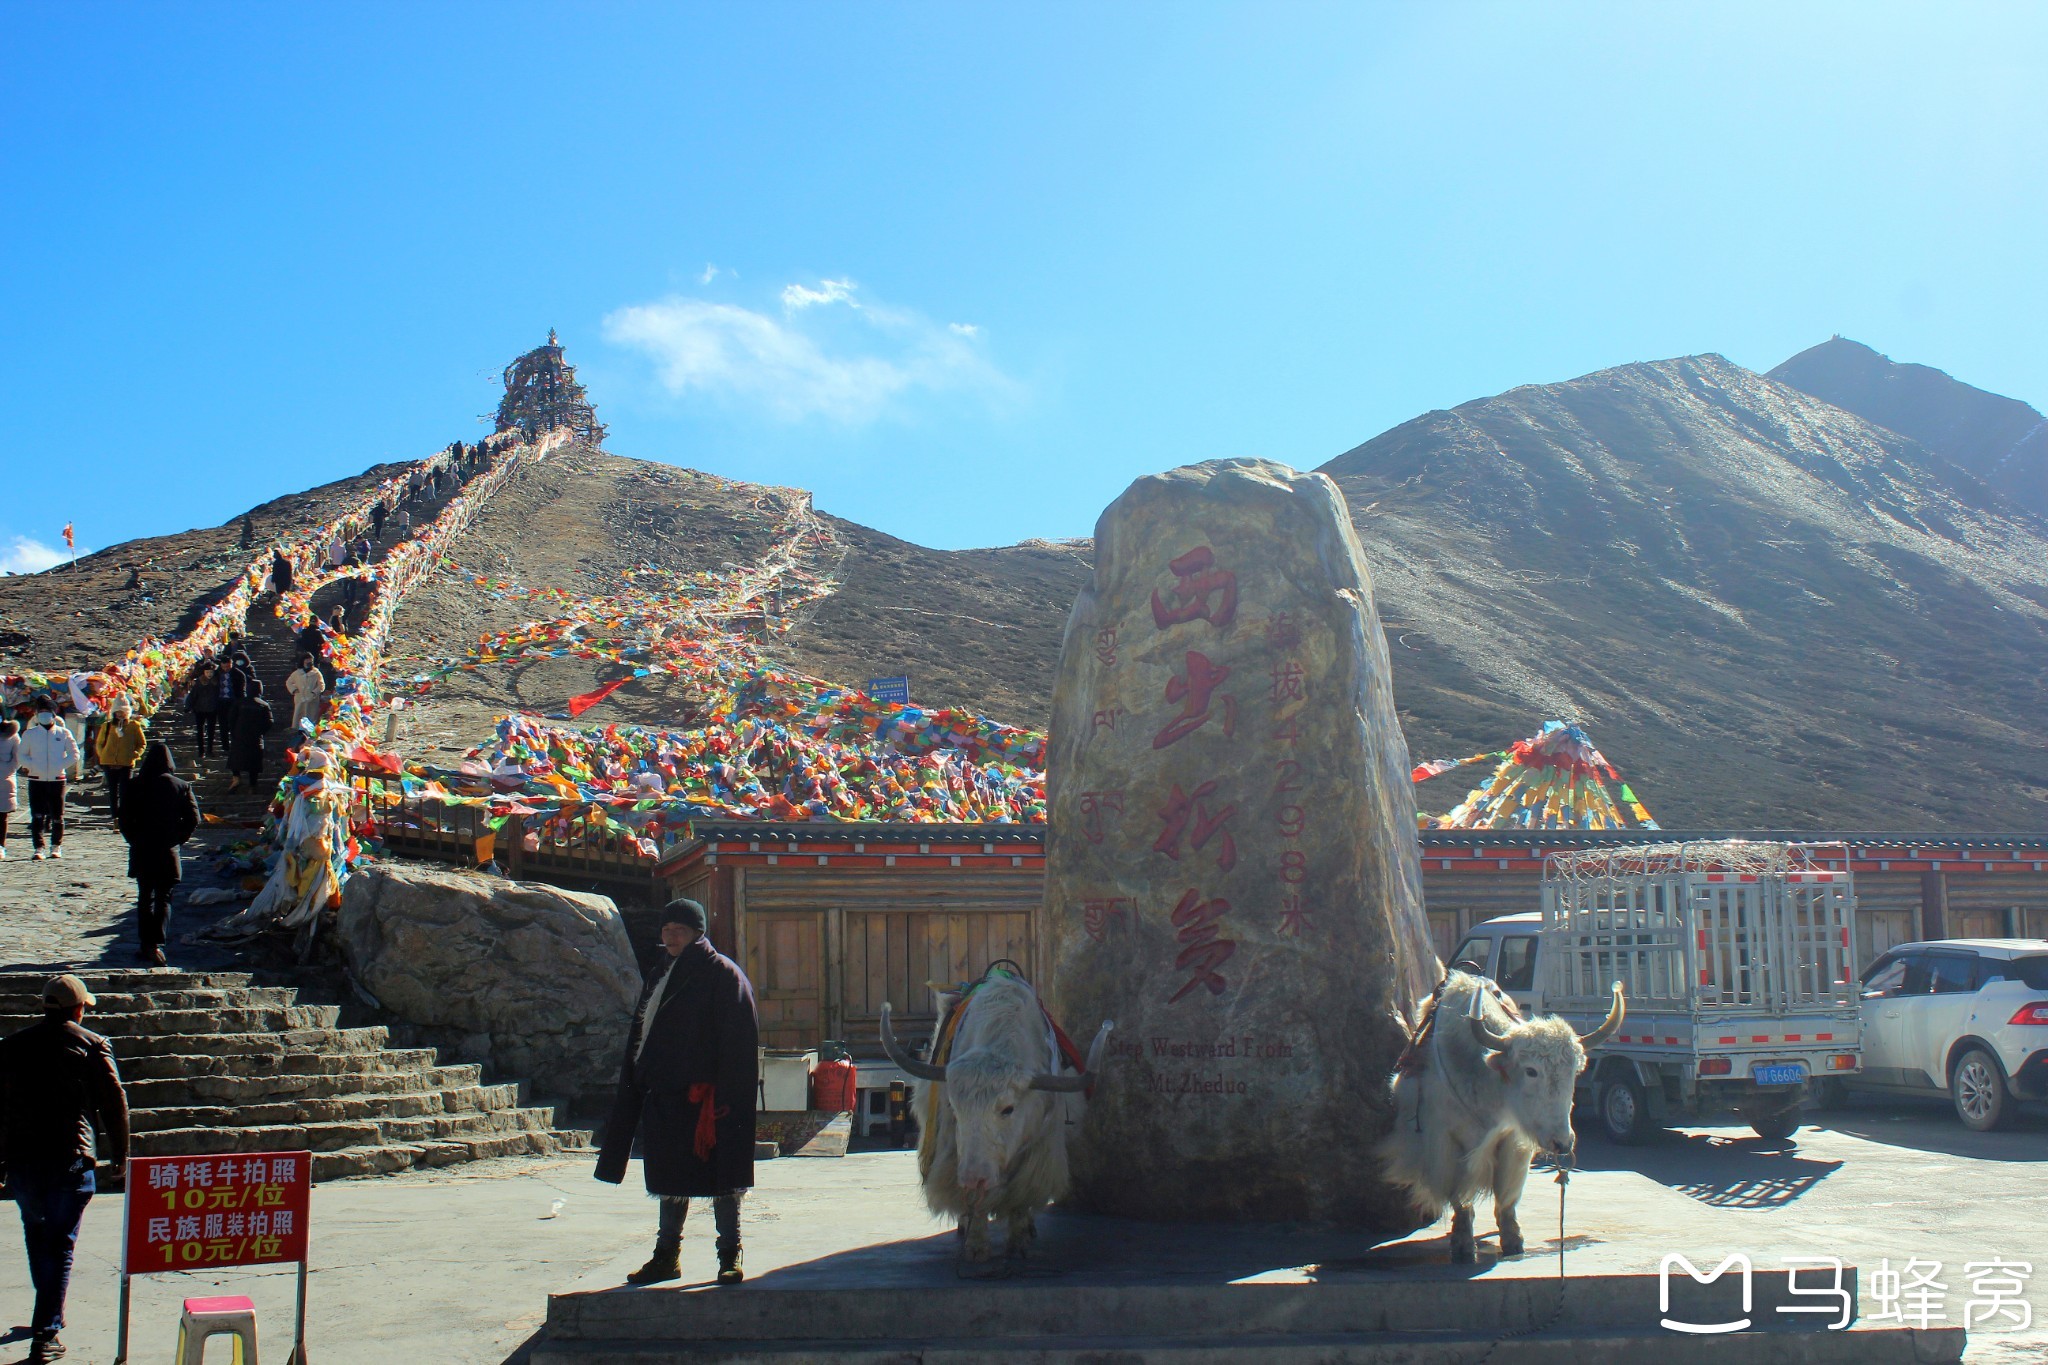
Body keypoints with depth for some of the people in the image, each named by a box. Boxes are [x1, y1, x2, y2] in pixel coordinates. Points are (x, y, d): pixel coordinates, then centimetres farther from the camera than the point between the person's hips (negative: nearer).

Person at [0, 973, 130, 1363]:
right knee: (59, 1246, 0)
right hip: (70, 1159, -4)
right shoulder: (93, 1045, -3)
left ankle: (49, 1314, 37)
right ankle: (45, 1334, -6)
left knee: (37, 1239, 22)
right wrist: (119, 1153, 8)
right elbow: (114, 1101, -4)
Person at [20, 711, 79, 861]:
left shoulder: (63, 733, 3)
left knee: (57, 816, 4)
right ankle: (38, 848, -3)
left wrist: (60, 765, -10)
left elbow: (74, 754, 5)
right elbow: (22, 756, 9)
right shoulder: (30, 734, 6)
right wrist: (32, 765, -10)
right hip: (36, 780, 0)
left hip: (57, 780, 0)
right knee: (37, 816, -5)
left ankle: (56, 846, 19)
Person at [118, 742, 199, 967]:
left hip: (142, 851, 1)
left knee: (145, 897, 13)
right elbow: (193, 819, -6)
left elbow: (124, 819, -5)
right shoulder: (181, 786, -5)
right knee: (163, 898, 6)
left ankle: (146, 945, 14)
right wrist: (176, 839, 4)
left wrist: (135, 840, 9)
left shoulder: (135, 785, -5)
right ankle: (156, 943, -9)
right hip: (168, 853, 0)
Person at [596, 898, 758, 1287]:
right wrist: (637, 1083, 9)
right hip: (665, 1095, 7)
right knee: (669, 1180, 12)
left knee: (719, 1177, -1)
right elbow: (641, 1034, 18)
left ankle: (730, 1255, 7)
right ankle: (666, 1255, 20)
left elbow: (738, 1040, -12)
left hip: (706, 1093, -7)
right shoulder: (660, 976, 16)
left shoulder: (723, 974, -6)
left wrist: (723, 1094, -19)